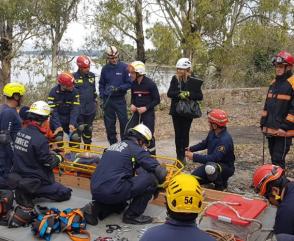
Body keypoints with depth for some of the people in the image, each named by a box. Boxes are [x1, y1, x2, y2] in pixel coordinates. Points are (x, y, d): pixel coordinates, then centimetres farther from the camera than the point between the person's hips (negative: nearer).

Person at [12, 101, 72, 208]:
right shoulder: (40, 139, -25)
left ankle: (24, 193, 11)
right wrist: (58, 158, 1)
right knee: (66, 193, 5)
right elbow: (49, 163, -19)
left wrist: (51, 153, 8)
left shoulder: (21, 132, -1)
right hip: (35, 182, -8)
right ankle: (30, 194, -2)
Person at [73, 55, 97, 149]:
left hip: (90, 108, 5)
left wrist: (95, 102, 19)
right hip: (79, 109, -5)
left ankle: (87, 147, 29)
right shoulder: (74, 77, -7)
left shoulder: (92, 76, 8)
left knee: (88, 129, 15)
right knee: (79, 128, -8)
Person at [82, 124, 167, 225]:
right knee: (152, 178, -3)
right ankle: (132, 215, 5)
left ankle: (95, 208, 13)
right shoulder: (136, 148, -2)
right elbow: (159, 172, -3)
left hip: (95, 191, 9)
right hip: (112, 192, -9)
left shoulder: (114, 145, 20)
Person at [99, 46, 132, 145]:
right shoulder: (105, 68, 6)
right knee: (109, 123, 7)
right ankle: (112, 144, 19)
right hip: (108, 100, 3)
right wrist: (102, 97, 5)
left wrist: (118, 88, -16)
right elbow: (101, 84, 15)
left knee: (123, 121, -3)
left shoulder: (124, 67, -4)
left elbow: (129, 83, -4)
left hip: (120, 99, -3)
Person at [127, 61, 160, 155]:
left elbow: (157, 100, -11)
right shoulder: (133, 84, 1)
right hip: (137, 112, 5)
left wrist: (146, 107, -19)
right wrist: (132, 104, -5)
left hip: (148, 112, -5)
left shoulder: (150, 84, -15)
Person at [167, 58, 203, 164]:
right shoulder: (175, 79, 1)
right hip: (176, 111, 2)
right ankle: (179, 157, 14)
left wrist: (188, 94, -23)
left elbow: (200, 96, -8)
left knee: (185, 134, 4)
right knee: (178, 134, 6)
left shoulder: (193, 81, -6)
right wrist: (179, 94, -23)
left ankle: (183, 157, 14)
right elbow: (169, 93, -6)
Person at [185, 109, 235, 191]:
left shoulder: (225, 139, -33)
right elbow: (205, 143, 17)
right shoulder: (212, 133, -5)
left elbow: (214, 158, -38)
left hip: (226, 168, -8)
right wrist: (191, 149, 7)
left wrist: (194, 156, -35)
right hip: (212, 163, 8)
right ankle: (216, 177, 16)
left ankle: (221, 184, -9)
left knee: (210, 167, -40)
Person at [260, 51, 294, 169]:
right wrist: (263, 123, 14)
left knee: (278, 160, -9)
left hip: (283, 132, -8)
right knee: (274, 158, 17)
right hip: (271, 130, 8)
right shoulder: (273, 83, 15)